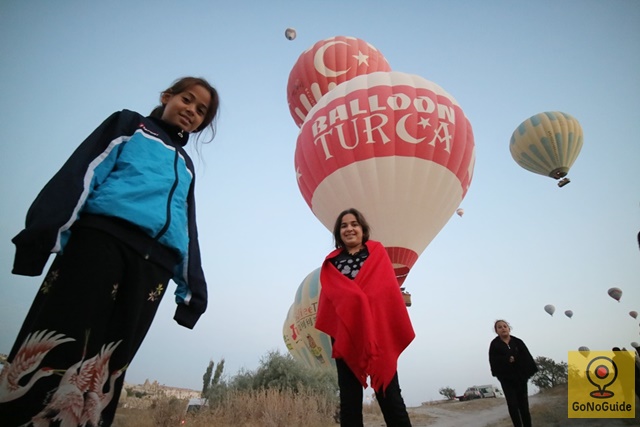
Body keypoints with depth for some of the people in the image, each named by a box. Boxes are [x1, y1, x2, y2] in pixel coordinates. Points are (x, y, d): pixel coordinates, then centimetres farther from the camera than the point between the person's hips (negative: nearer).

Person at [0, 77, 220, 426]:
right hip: (102, 235, -3)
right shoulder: (129, 124, 19)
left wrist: (192, 288, 14)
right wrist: (48, 227, -12)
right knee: (55, 347, -10)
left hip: (155, 262, 4)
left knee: (104, 367, 0)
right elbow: (85, 169, 3)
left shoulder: (185, 165, 30)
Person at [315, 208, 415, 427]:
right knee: (349, 397, 5)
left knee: (388, 394, 0)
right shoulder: (331, 261, 14)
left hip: (377, 330, -2)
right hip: (345, 333, 2)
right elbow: (330, 294, 6)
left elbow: (387, 288, 1)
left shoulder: (377, 251, 9)